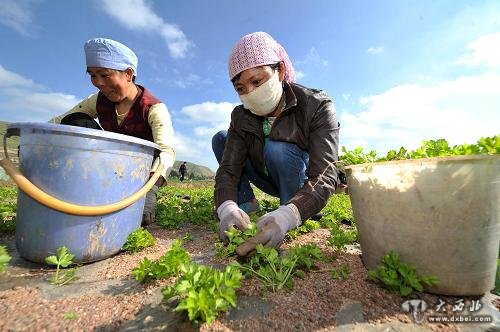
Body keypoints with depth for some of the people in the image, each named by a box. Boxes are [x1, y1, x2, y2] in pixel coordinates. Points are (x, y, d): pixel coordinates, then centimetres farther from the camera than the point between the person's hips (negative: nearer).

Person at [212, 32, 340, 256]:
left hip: (306, 185, -4)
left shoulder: (317, 107, -24)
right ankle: (247, 207, -6)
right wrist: (227, 207, -40)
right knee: (221, 139, -7)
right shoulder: (241, 116, -12)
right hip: (273, 181, 4)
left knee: (277, 150, -35)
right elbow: (228, 168, -20)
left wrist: (287, 216, -51)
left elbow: (325, 176, -34)